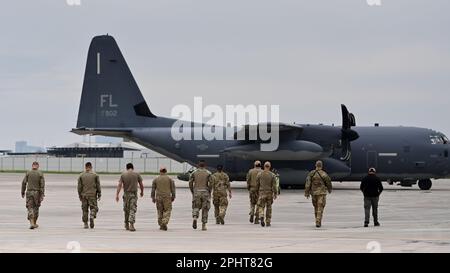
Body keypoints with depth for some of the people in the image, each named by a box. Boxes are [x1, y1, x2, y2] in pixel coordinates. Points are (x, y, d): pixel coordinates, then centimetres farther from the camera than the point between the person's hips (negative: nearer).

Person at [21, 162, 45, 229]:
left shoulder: (28, 173, -2)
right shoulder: (40, 174, -3)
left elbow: (24, 183, -2)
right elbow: (42, 185, -8)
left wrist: (23, 192, 9)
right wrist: (42, 195, -9)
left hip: (29, 192, -1)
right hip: (37, 192, 1)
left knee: (30, 208, -2)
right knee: (36, 207, 16)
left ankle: (32, 223, -18)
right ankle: (35, 223, 25)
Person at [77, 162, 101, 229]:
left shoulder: (81, 175, 2)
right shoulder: (95, 175, -1)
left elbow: (79, 186, 3)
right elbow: (98, 186, 0)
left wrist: (80, 195, 10)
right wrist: (99, 195, 6)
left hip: (84, 195, 2)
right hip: (92, 195, -2)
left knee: (85, 209, 8)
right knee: (94, 207, 4)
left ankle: (85, 224, 7)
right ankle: (92, 217, -24)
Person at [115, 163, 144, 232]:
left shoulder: (123, 174, 1)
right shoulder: (137, 174, -1)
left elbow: (119, 185, -5)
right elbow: (141, 184, 4)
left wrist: (117, 195, -5)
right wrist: (142, 192, 22)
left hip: (126, 194, 2)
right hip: (134, 194, -2)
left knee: (126, 210, 14)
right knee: (133, 210, -4)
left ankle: (127, 225, 23)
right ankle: (131, 224, -18)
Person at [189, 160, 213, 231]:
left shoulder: (194, 173, 4)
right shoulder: (208, 173, 1)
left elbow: (190, 183, -1)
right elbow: (211, 183, -8)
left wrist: (192, 192, 8)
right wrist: (209, 192, 2)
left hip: (196, 192, 1)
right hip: (205, 193, -1)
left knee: (196, 207, 9)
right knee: (205, 209, 8)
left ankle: (195, 218, -21)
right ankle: (203, 225, 6)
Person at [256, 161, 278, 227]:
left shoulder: (259, 174, -2)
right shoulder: (272, 175, -5)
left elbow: (257, 185, 3)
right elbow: (274, 185, -8)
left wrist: (257, 192, 16)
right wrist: (275, 194, -2)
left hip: (261, 193, 0)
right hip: (269, 193, 0)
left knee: (261, 207, 2)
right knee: (269, 208, 11)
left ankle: (261, 217, -27)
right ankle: (268, 222, 13)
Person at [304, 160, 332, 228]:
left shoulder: (311, 173, -1)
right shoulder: (324, 174, -11)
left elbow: (307, 184, -5)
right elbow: (328, 183, 0)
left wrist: (307, 193, -2)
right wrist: (329, 189, 20)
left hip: (313, 193, 4)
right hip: (321, 193, -4)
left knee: (316, 207, 18)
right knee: (320, 208, -3)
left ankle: (318, 221, 25)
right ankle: (318, 222, -11)